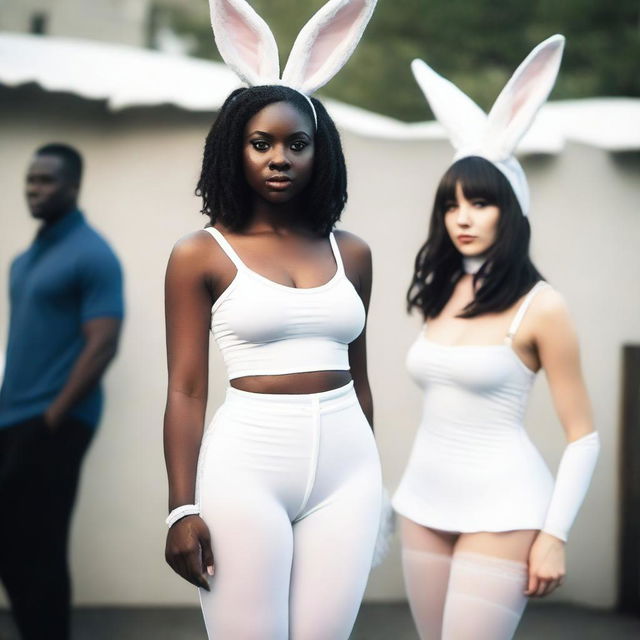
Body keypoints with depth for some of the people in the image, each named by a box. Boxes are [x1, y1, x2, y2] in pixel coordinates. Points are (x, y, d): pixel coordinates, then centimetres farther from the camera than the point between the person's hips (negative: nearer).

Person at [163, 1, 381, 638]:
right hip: (246, 469, -3)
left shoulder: (351, 254, 11)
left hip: (347, 468, 3)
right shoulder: (200, 255, 1)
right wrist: (182, 508, -9)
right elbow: (185, 391, -2)